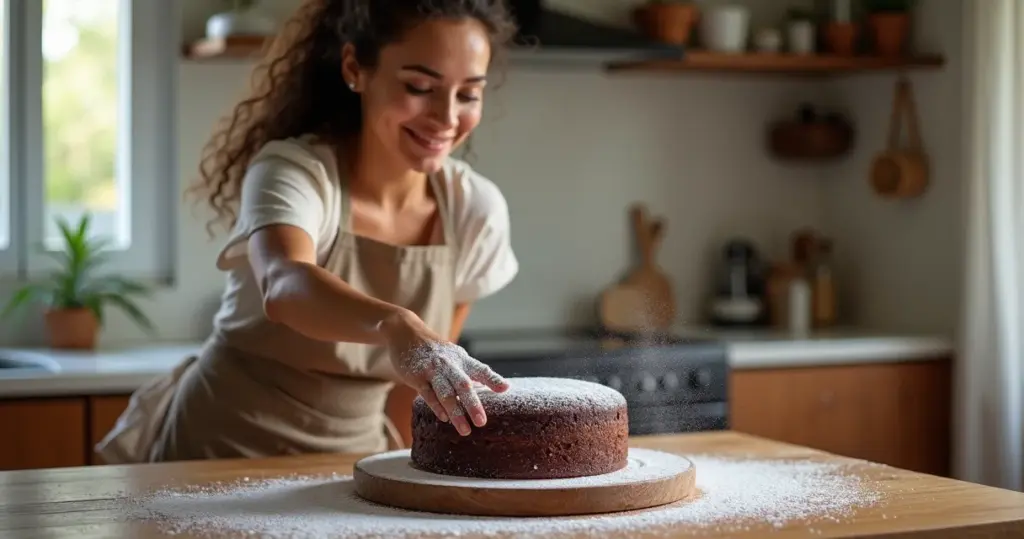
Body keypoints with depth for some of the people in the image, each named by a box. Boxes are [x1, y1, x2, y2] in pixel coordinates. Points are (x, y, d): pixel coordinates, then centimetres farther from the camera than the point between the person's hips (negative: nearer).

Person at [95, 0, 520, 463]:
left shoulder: (475, 212, -6)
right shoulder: (292, 171, -18)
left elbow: (421, 370, 7)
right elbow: (285, 286, -39)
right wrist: (395, 326, -56)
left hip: (350, 462, 3)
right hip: (223, 453, -3)